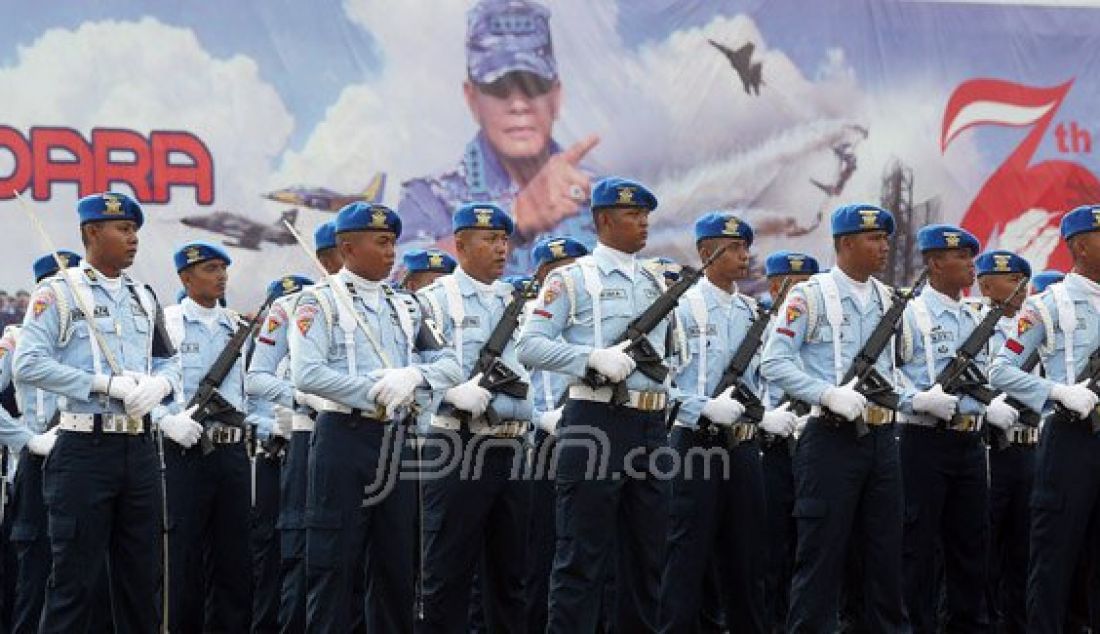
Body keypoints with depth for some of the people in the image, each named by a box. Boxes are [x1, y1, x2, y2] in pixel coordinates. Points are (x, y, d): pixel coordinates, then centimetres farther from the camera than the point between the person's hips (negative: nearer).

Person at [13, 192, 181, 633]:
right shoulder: (58, 294, -3)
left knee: (141, 575, 9)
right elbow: (28, 365, -13)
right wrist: (107, 385, -17)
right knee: (75, 578, -3)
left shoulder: (144, 298, 15)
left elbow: (169, 361, 19)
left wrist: (157, 385, -6)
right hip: (84, 448, -6)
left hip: (139, 447, 6)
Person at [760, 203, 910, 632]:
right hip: (832, 438, -6)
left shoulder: (888, 299, 13)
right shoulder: (810, 296, -6)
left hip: (882, 438, 6)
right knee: (822, 551, -2)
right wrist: (829, 394, -20)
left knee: (886, 549, 10)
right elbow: (774, 362, -11)